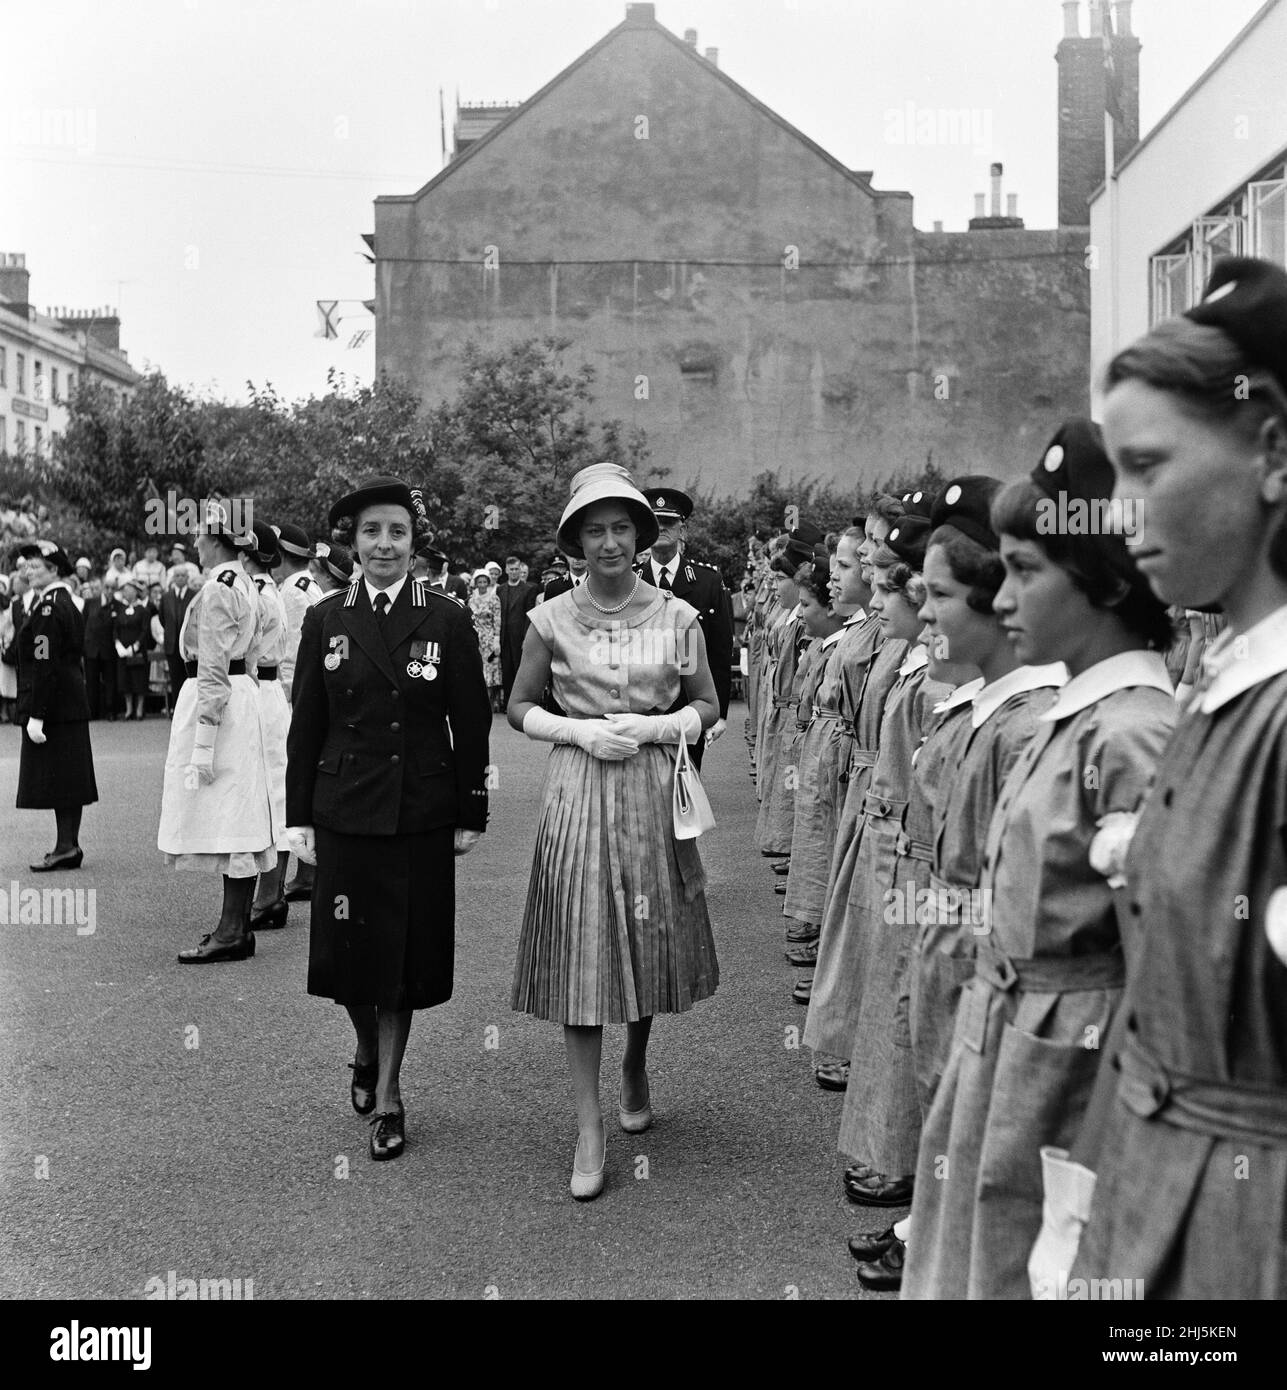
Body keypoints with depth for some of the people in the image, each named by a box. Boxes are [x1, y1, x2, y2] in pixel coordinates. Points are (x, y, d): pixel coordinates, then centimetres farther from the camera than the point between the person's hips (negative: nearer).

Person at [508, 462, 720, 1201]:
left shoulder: (677, 617, 1)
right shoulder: (552, 619, 0)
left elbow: (708, 706, 8)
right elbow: (519, 708, 7)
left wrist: (652, 727, -10)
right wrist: (581, 731, -9)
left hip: (653, 789, 1)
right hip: (579, 793, -1)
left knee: (652, 941, 11)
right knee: (581, 951, -3)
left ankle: (637, 1067, 41)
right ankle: (590, 1127, 5)